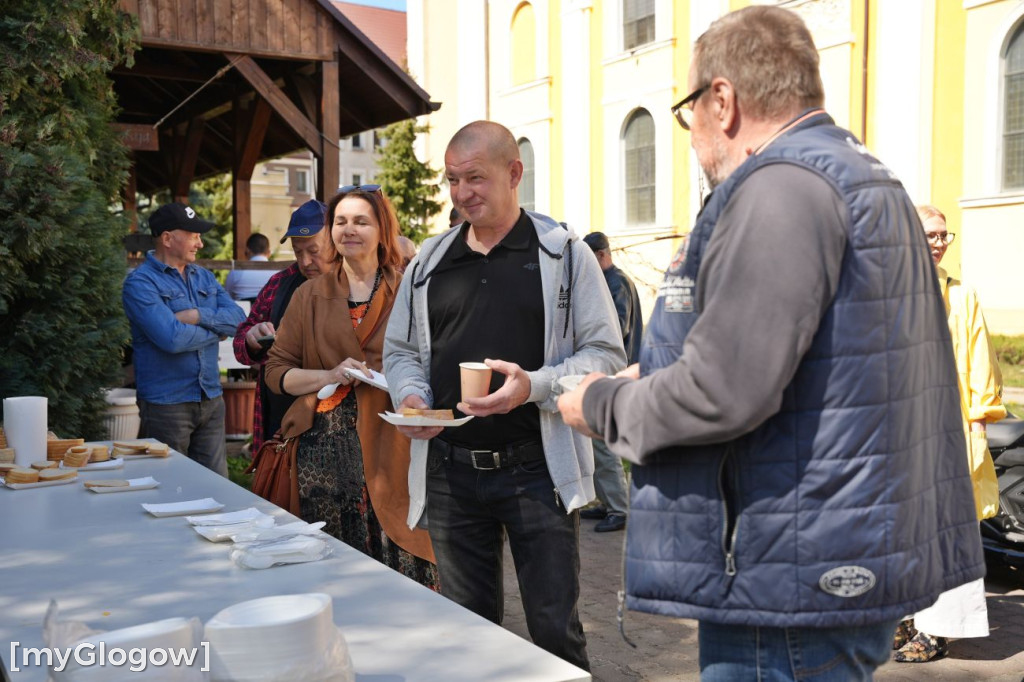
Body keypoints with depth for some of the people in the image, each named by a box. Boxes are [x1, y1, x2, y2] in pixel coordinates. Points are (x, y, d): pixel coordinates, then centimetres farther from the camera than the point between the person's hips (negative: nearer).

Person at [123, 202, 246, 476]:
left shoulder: (204, 277, 13)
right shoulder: (140, 282, -9)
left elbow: (238, 318, 1)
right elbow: (173, 338, -22)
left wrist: (200, 315, -16)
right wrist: (216, 329, -6)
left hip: (211, 399, 6)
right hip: (166, 403, -6)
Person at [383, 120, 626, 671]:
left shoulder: (564, 254, -1)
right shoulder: (429, 262, 11)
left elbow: (605, 353, -4)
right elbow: (400, 350, 18)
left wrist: (533, 386, -20)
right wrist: (411, 396, -5)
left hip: (536, 467, -4)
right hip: (449, 472, 4)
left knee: (555, 631, 3)